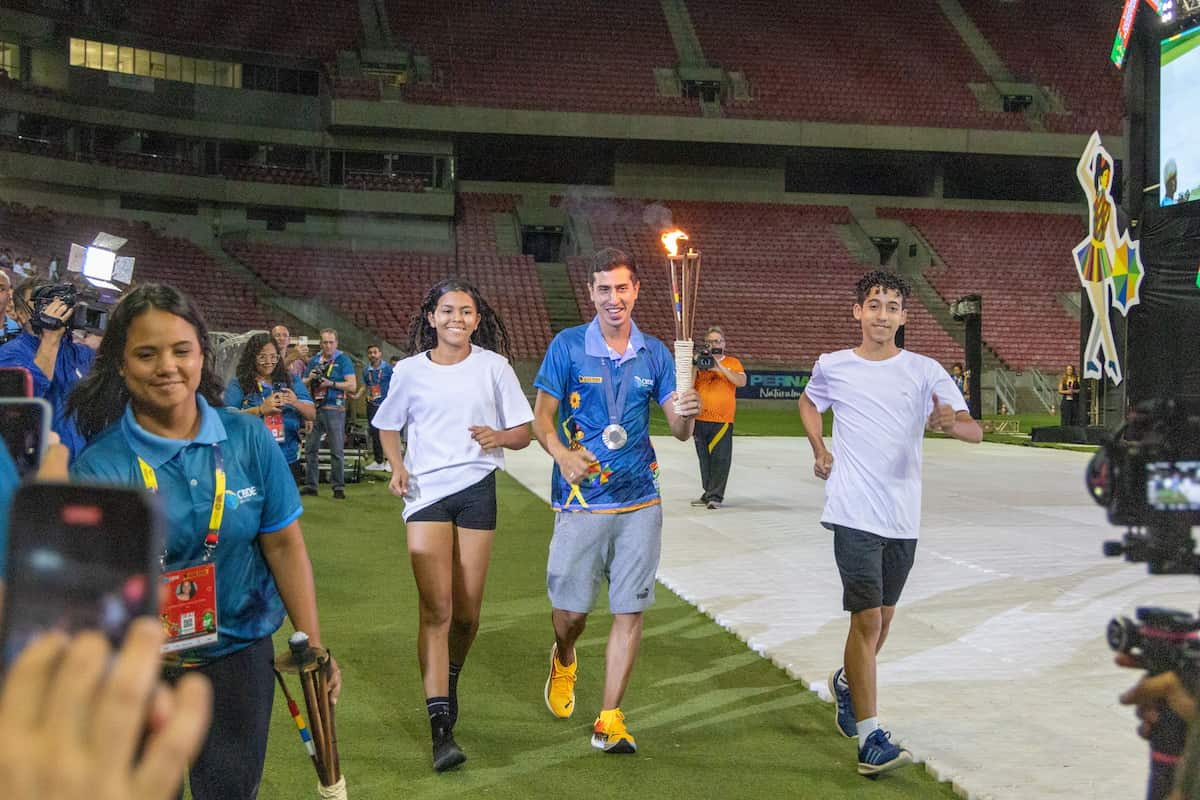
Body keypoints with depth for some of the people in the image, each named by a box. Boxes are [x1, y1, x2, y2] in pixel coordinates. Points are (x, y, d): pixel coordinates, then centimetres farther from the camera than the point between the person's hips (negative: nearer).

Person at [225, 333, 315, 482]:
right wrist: (261, 410, -22)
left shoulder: (291, 382, 10)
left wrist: (296, 403, -16)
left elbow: (312, 414, 6)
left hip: (289, 460, 3)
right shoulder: (238, 385, 1)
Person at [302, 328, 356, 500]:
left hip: (334, 410, -5)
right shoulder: (314, 360, 14)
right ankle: (310, 485, 15)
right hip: (314, 409, 5)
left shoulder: (343, 360, -1)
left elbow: (352, 385, -9)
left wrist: (331, 384, -16)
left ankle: (339, 487, 3)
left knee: (337, 451, -2)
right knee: (310, 448, 7)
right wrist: (310, 379, -1)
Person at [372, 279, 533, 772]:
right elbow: (388, 426, 17)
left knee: (466, 612, 6)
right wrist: (398, 467, -2)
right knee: (436, 607, -12)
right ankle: (441, 728, -12)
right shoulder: (410, 371, 4)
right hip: (425, 491, -1)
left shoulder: (494, 367, 2)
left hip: (477, 489, 1)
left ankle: (450, 680, 37)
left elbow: (523, 434, 4)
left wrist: (498, 437, -19)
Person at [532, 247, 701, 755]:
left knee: (630, 610, 1)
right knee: (570, 610, 3)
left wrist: (685, 414, -19)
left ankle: (609, 721, 12)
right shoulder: (568, 346, -1)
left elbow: (679, 431, 5)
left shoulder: (654, 354, 6)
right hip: (581, 499, -2)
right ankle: (564, 661, 40)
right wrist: (563, 455, -21)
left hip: (640, 501, 2)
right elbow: (542, 417, -1)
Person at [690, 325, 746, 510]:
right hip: (700, 419, 3)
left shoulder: (732, 363, 7)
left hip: (723, 420, -3)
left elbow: (741, 381, -10)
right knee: (704, 458, 8)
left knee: (720, 459, -7)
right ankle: (708, 493, 17)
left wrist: (720, 367, -16)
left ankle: (716, 496, -4)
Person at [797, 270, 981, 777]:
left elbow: (976, 431, -4)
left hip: (903, 517, 3)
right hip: (854, 513, -3)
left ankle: (845, 683, 45)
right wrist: (819, 450, 9)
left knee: (884, 616, 16)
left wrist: (951, 423, -27)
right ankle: (870, 739, -6)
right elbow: (809, 402, 25)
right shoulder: (832, 367, 3)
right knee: (867, 620, -11)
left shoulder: (925, 372, 1)